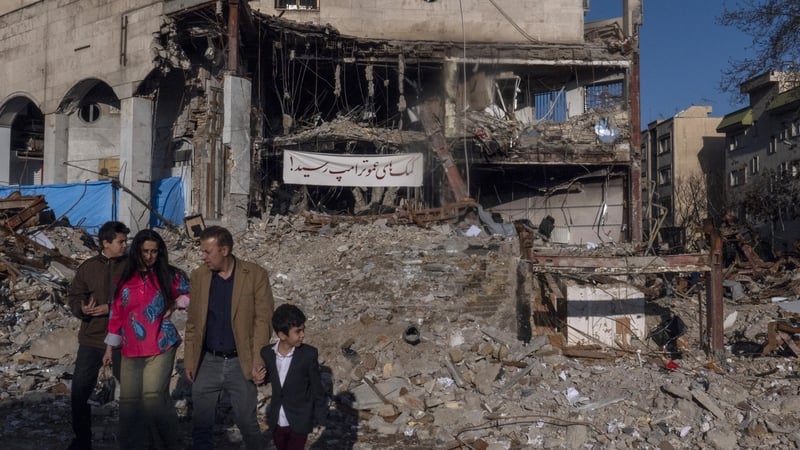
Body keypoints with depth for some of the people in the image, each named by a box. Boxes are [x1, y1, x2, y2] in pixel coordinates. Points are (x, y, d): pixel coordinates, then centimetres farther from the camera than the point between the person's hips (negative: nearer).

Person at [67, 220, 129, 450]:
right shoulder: (88, 267, 3)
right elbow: (74, 295, 5)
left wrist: (111, 308, -20)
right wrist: (82, 309, -16)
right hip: (92, 337, 2)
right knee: (79, 391, 4)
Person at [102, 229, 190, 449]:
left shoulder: (170, 275, 1)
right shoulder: (125, 278, 9)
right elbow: (116, 314, 13)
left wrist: (176, 305, -5)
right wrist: (110, 347, 14)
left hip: (161, 347, -4)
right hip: (131, 350, 4)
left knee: (153, 397, -13)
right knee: (129, 400, 6)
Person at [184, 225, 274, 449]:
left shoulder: (256, 275, -8)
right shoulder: (198, 275, 2)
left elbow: (263, 320, -8)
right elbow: (193, 322, 8)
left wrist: (258, 361, -14)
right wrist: (190, 361, 5)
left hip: (240, 363, -3)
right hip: (207, 362, 3)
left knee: (247, 422, 7)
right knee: (201, 424, 9)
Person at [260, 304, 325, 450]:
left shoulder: (309, 354, -18)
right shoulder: (267, 353, -10)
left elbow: (316, 387, -9)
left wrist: (319, 417, -4)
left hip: (299, 422, -4)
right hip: (277, 421, 4)